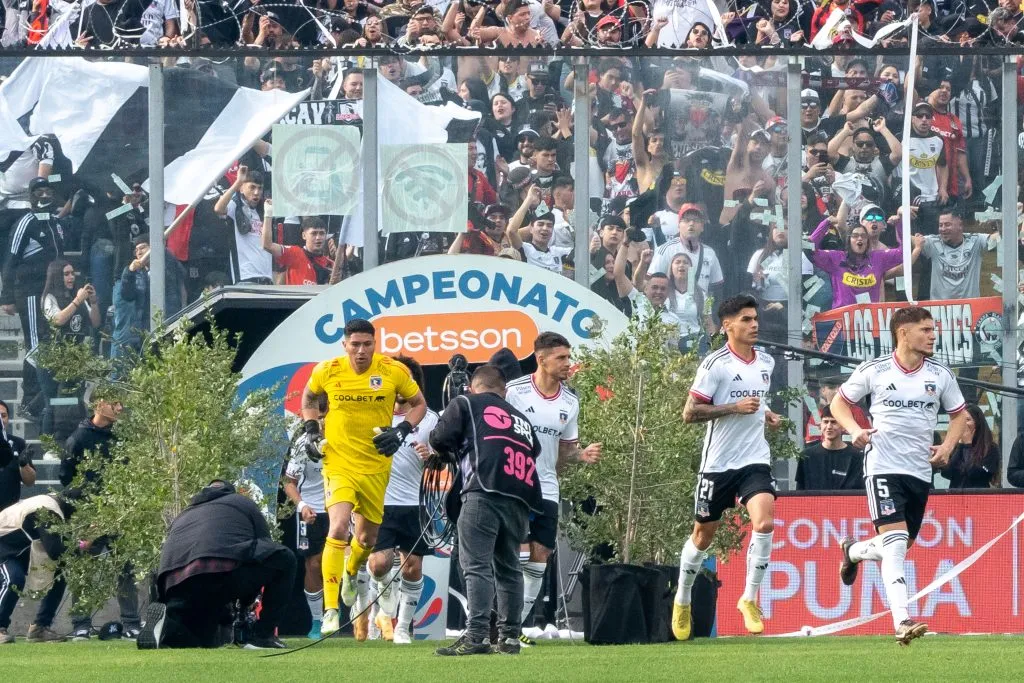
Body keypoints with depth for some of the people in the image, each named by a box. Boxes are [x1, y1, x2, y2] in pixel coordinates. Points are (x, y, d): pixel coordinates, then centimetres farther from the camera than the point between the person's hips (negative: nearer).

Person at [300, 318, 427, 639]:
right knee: (338, 529, -22)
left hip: (376, 466, 2)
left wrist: (402, 431, -10)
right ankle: (330, 609, -21)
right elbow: (309, 398, 15)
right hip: (338, 462, -2)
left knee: (367, 537, 14)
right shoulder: (327, 371, -7)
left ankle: (351, 573, 51)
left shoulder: (394, 372, -8)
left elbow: (419, 403, 6)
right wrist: (311, 431, 2)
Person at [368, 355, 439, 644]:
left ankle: (403, 626, 15)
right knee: (379, 562, -14)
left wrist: (430, 456, -15)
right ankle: (387, 609, 13)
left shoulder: (428, 419, 2)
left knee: (413, 567, 1)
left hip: (415, 504, 1)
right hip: (380, 504, -1)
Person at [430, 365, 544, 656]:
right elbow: (535, 452, 26)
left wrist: (454, 454, 25)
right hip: (521, 497, 6)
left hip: (484, 492, -6)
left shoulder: (465, 403, 15)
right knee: (507, 567, 16)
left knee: (477, 565, -11)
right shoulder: (521, 418, 31)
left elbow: (440, 439, 6)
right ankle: (509, 636, 14)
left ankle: (476, 635, -24)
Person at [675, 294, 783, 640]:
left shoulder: (766, 363, 10)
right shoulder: (715, 364, -10)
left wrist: (766, 414, 9)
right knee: (703, 535, 9)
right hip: (718, 463, -4)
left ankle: (749, 599, -9)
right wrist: (734, 408, -20)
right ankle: (682, 601, 31)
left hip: (755, 460, 4)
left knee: (764, 522, -20)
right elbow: (690, 413, -13)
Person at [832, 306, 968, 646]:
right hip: (883, 466, -5)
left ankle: (853, 551, 47)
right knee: (895, 542, -19)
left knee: (900, 547, 14)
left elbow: (959, 414, 17)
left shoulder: (941, 375, 4)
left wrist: (948, 446, -1)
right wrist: (854, 430, -10)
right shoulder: (873, 371, -4)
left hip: (920, 471, 5)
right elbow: (839, 402, 9)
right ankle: (902, 622, -25)